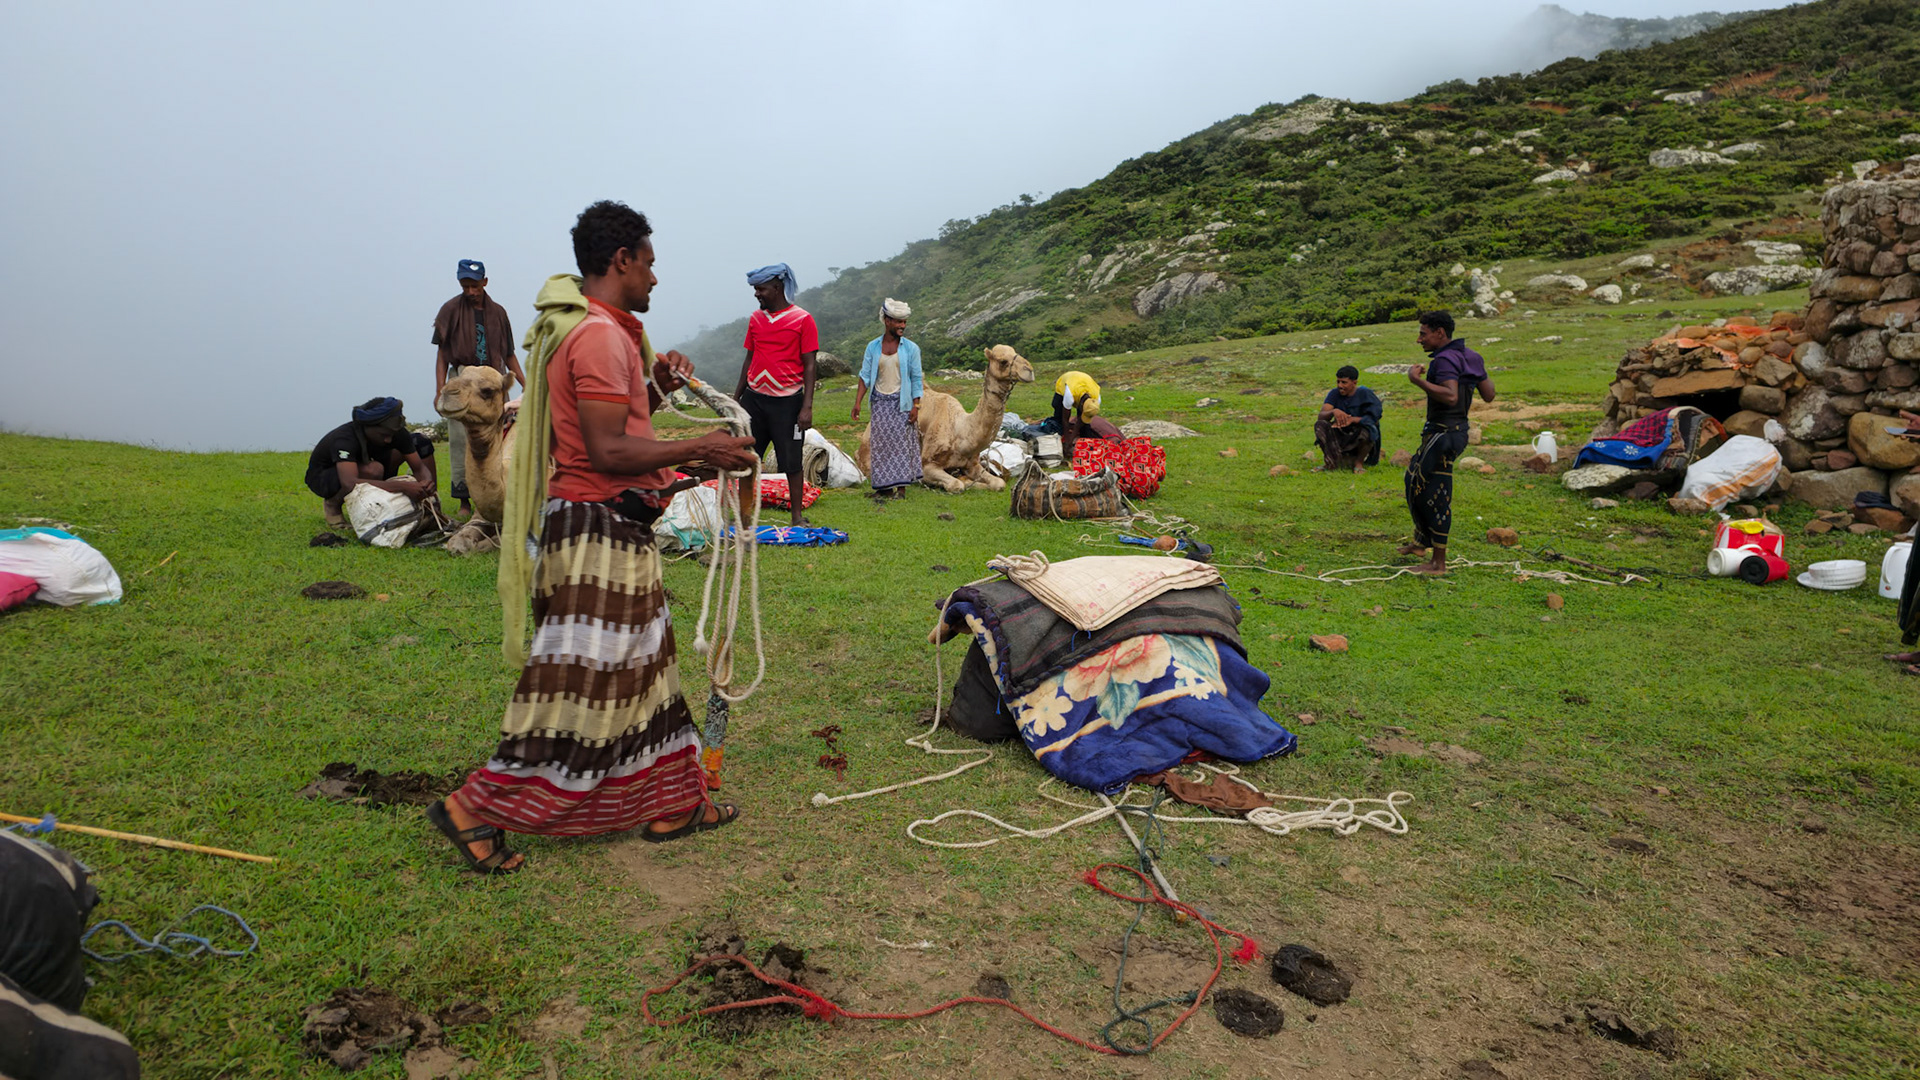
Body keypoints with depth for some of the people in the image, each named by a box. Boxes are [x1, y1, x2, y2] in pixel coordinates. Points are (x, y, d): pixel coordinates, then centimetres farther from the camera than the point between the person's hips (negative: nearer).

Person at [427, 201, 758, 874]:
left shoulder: (601, 332, 17)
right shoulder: (599, 335, -17)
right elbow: (608, 451, -23)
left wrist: (655, 388, 8)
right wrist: (701, 450, -18)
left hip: (616, 527, 11)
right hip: (599, 527, -11)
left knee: (640, 670, 15)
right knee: (580, 684, -3)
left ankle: (671, 805, 26)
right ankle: (477, 809, 9)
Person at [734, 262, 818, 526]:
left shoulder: (803, 319, -5)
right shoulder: (755, 318, 10)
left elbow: (809, 366, -6)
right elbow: (749, 359, 17)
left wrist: (807, 407, -12)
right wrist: (736, 397, 15)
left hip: (787, 401, -5)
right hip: (754, 397, 5)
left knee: (791, 462, 2)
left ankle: (797, 516, 14)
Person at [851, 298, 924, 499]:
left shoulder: (910, 348, -1)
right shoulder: (873, 347, 3)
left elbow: (916, 379, 0)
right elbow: (865, 376, 4)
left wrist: (916, 406, -7)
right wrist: (857, 402, -3)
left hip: (901, 402, -2)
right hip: (880, 401, 2)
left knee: (901, 442, -1)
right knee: (881, 444, 2)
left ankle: (901, 488, 5)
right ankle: (885, 487, 10)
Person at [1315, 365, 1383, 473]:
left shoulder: (1365, 394, -10)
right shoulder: (1334, 394, 0)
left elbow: (1373, 419, -20)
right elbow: (1321, 416, -12)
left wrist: (1352, 419, -35)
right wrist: (1334, 412, -35)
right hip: (1341, 437, 3)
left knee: (1367, 429, -36)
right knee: (1320, 425, -20)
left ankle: (1359, 462, -11)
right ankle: (1331, 462, -13)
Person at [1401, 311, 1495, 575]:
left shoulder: (1445, 359, -18)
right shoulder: (1469, 356, 11)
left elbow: (1450, 396, -32)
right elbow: (1489, 395, 14)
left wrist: (1419, 381, -27)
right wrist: (1485, 376, 32)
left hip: (1443, 433, -11)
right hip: (1457, 428, 11)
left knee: (1433, 496, -5)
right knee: (1415, 480, 24)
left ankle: (1439, 562, 1)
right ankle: (1420, 542, 37)